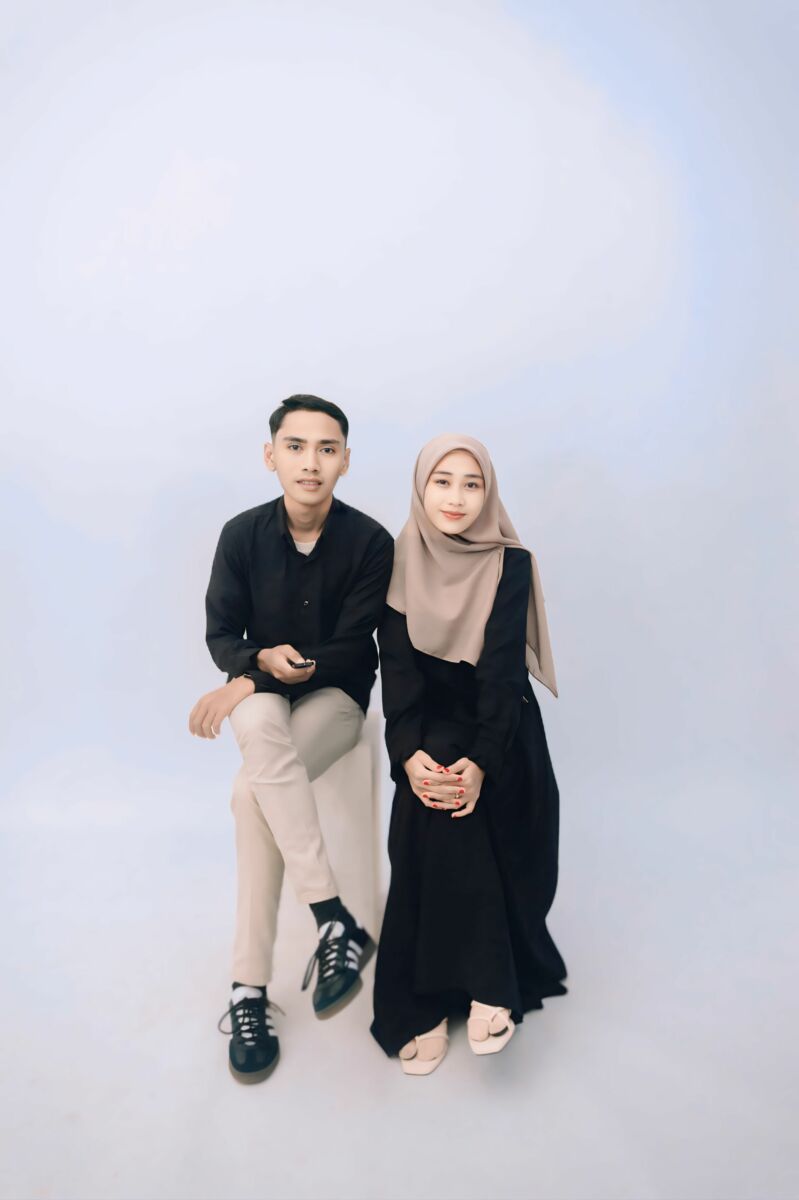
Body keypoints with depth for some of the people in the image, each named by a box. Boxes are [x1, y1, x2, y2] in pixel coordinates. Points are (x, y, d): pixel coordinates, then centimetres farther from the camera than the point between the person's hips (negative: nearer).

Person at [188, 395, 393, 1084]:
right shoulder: (242, 535, -6)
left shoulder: (370, 542, -12)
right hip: (260, 693, 3)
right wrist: (262, 663, -23)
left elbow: (352, 651, -12)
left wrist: (250, 677, -21)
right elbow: (221, 635, 1)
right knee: (259, 725, -34)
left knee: (252, 793, -29)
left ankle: (250, 991, -16)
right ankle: (337, 923, -28)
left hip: (337, 696, -2)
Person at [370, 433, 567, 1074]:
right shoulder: (401, 563, -3)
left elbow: (503, 670, -14)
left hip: (501, 727, -1)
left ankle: (428, 1007, -8)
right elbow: (397, 665, -9)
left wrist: (481, 762, -26)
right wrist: (410, 752, -23)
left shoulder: (510, 565, -7)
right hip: (431, 726, 1)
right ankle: (486, 989, -13)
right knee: (437, 823, -24)